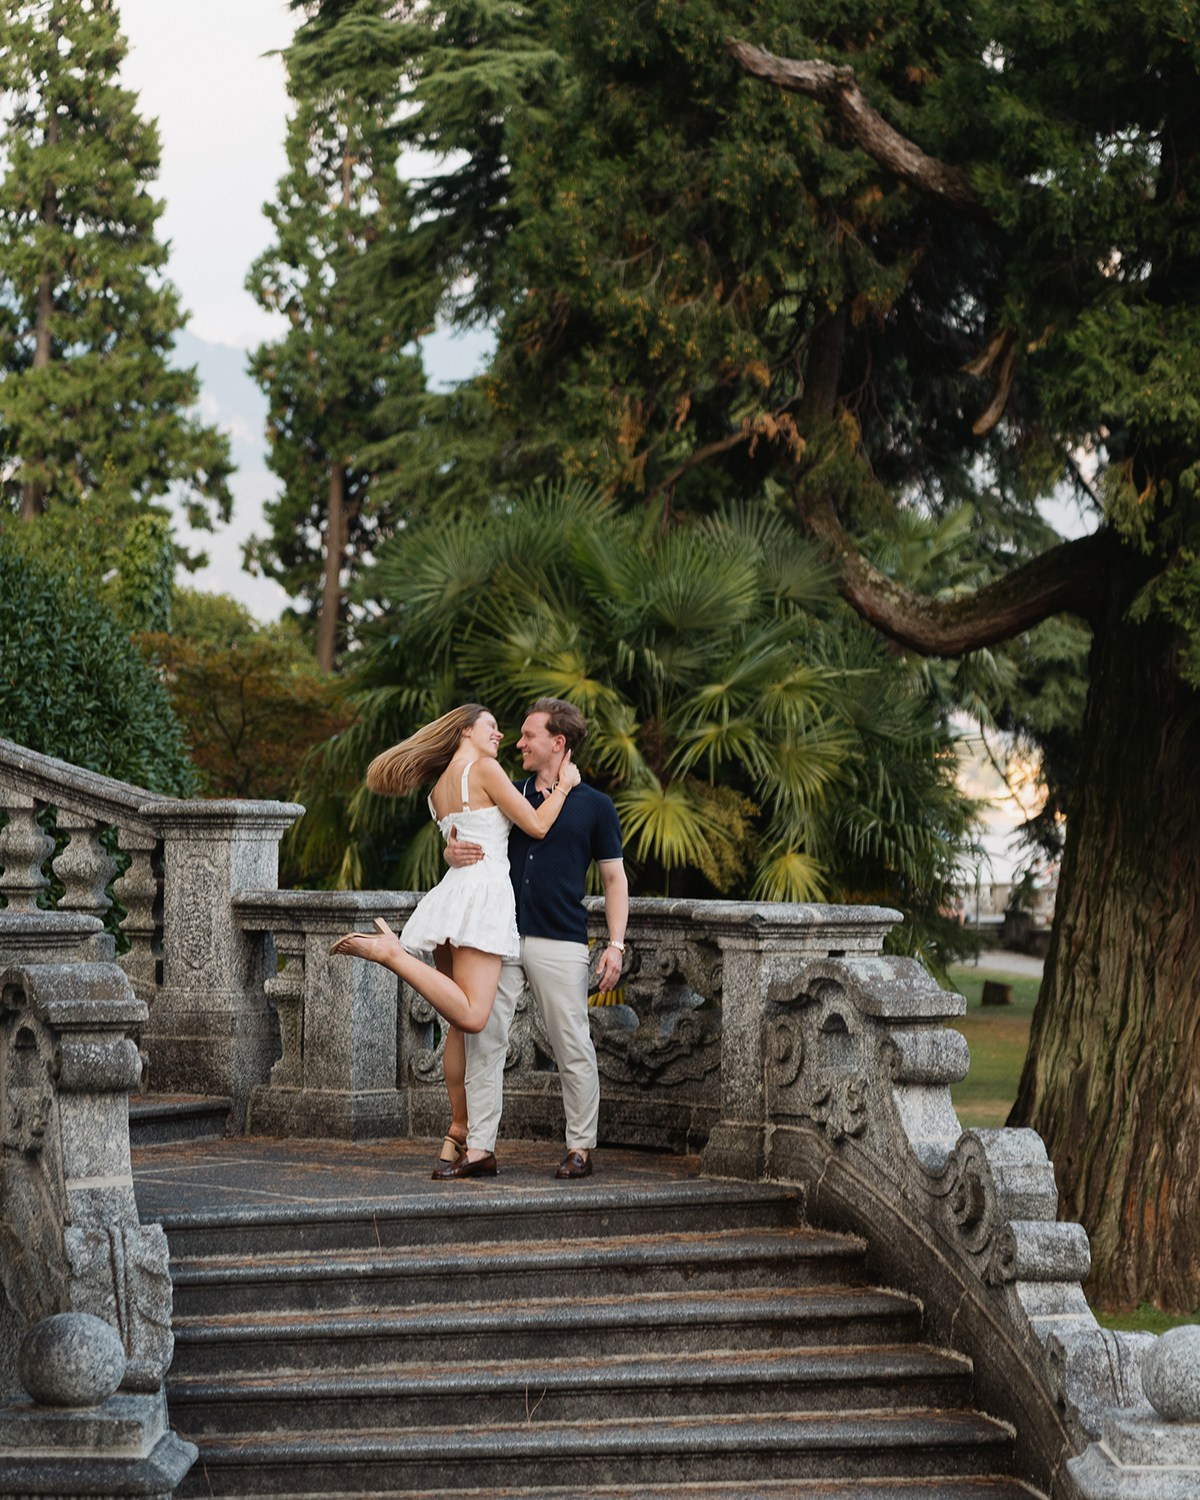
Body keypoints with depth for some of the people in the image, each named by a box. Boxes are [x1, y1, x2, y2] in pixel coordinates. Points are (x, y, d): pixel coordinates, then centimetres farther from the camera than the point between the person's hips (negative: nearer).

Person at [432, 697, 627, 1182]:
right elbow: (459, 845, 19)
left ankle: (580, 1147, 10)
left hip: (560, 942, -4)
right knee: (483, 1038, -3)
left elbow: (614, 879, 7)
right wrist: (453, 851, -7)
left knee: (573, 1047, -1)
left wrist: (615, 945, -4)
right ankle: (479, 1150, -2)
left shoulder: (594, 806, 4)